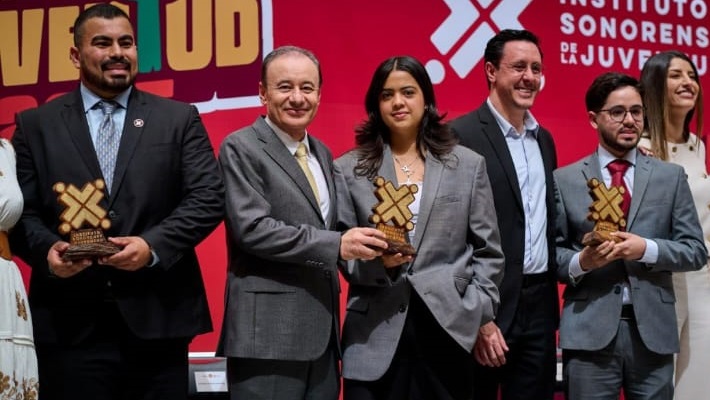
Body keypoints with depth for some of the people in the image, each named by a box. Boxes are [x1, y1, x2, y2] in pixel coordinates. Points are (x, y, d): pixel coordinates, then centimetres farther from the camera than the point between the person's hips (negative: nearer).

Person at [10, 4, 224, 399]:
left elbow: (209, 198, 0)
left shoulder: (179, 118, 8)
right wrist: (47, 249, -14)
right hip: (70, 321, 0)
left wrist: (154, 244, -14)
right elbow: (21, 210, 6)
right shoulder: (36, 125, 9)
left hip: (157, 315, 0)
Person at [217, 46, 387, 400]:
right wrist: (336, 244, -20)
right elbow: (251, 228, -17)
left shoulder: (321, 153, 17)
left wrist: (370, 246, 4)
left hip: (321, 330, 7)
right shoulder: (241, 148, -7)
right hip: (269, 331, -7)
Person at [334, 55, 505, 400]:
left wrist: (480, 315, 1)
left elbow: (488, 251, 9)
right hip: (375, 336, -1)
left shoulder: (468, 165, 9)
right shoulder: (349, 169, 6)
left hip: (449, 327, 1)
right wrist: (377, 261, -14)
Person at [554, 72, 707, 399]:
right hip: (588, 331, -1)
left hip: (653, 330, 2)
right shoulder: (564, 180, 4)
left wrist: (647, 249, -13)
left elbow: (695, 250, 4)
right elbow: (551, 253, 3)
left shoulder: (671, 177, 8)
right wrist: (581, 262, -17)